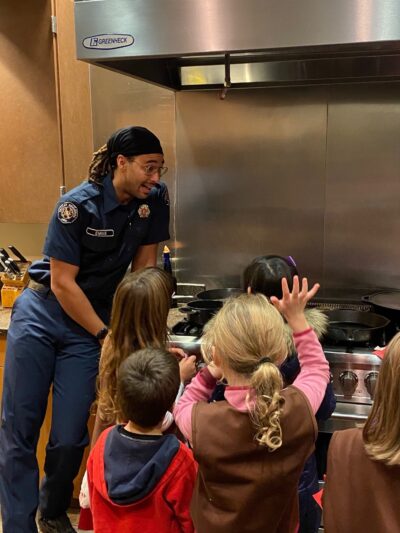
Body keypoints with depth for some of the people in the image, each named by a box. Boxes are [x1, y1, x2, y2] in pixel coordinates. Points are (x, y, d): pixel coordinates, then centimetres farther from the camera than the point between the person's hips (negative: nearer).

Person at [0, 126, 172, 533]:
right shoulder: (77, 206, -19)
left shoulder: (154, 200, -6)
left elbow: (144, 267, 1)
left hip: (92, 321, 3)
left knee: (69, 437, 1)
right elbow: (62, 283, -17)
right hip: (42, 314, -2)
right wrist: (107, 337, -14)